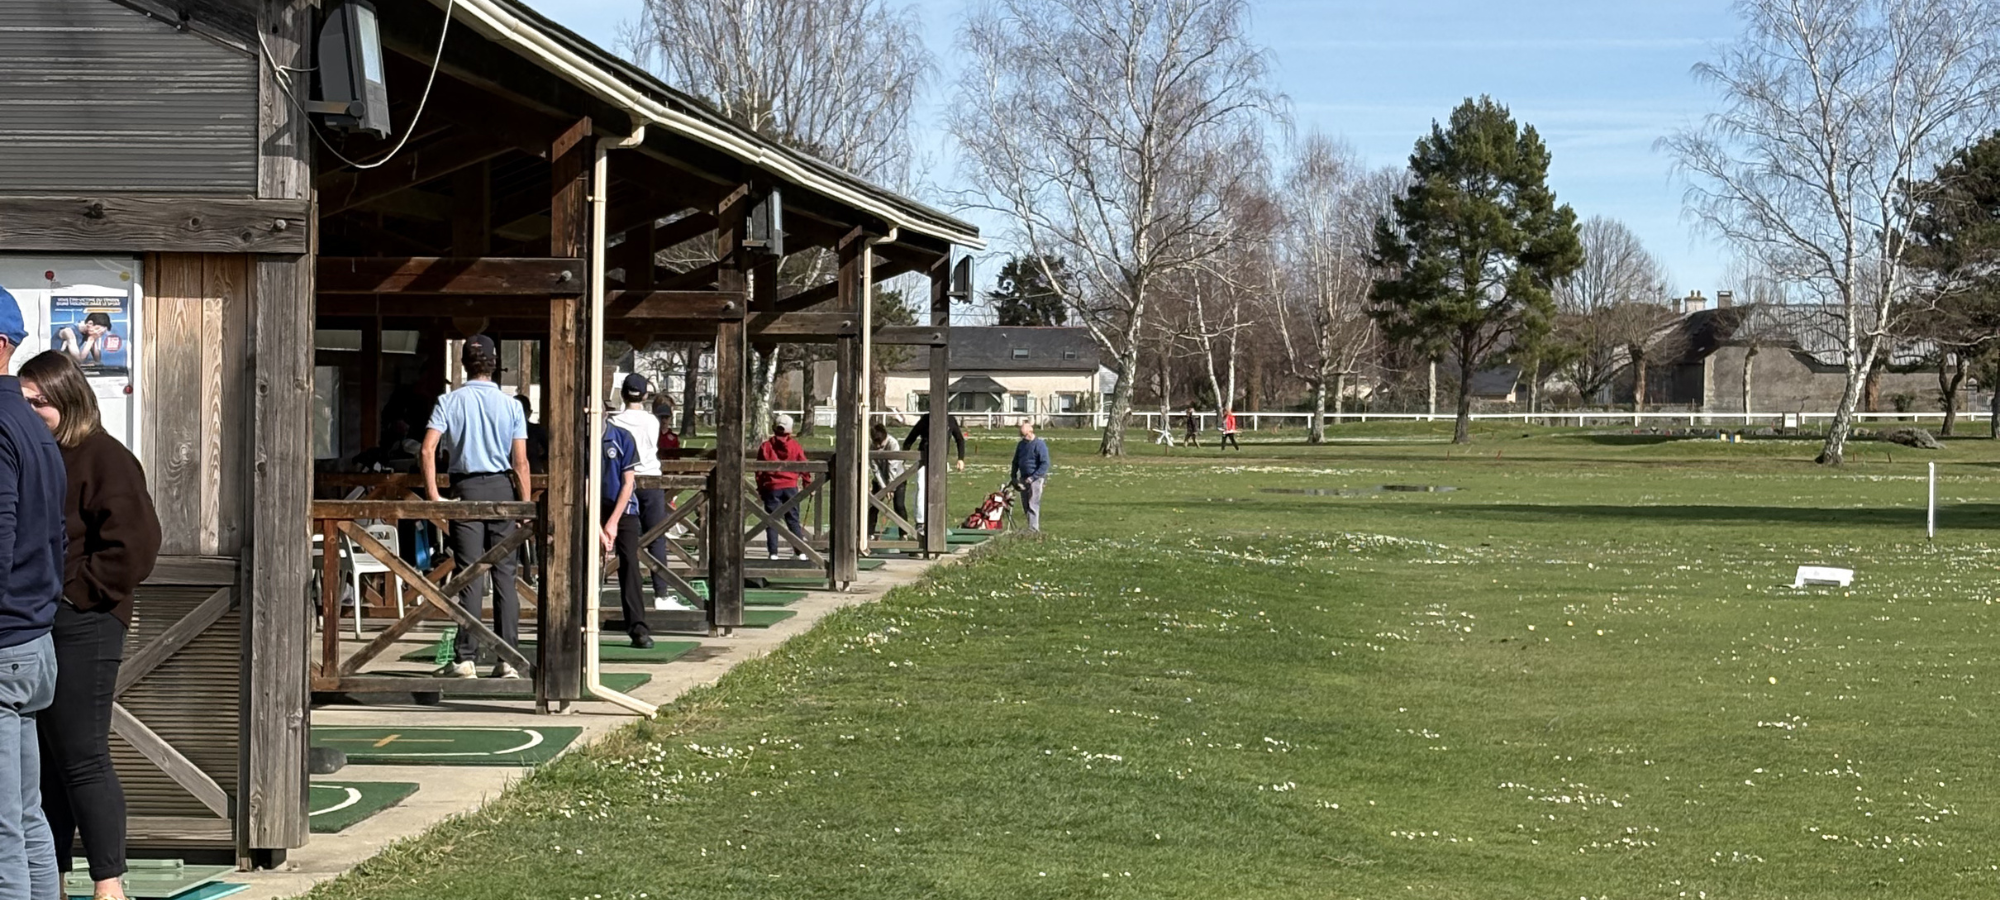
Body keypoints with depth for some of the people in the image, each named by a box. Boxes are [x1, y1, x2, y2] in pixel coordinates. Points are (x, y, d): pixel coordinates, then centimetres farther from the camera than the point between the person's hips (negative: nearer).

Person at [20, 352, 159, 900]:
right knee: (43, 761, 12)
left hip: (80, 629, -7)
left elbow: (132, 546, -16)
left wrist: (73, 589, -14)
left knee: (82, 758, -6)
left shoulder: (104, 458, -8)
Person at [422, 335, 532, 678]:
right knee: (504, 574, 3)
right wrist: (526, 506, 1)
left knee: (471, 575, 1)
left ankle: (465, 658, 1)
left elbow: (427, 450, -11)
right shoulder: (510, 405, 0)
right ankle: (508, 658, 3)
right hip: (501, 488, 0)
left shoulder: (449, 402, -1)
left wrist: (433, 494, -6)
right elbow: (520, 462, -4)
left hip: (466, 489, 0)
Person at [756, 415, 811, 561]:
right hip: (791, 487, 1)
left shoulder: (765, 446, 0)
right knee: (793, 520, 6)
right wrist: (808, 485, 14)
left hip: (771, 488, -1)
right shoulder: (795, 446, 1)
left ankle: (773, 553, -2)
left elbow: (759, 470, 2)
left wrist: (760, 489, 9)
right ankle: (801, 552, 1)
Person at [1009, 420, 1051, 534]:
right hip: (1023, 479, 7)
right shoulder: (1021, 444, 11)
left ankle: (1033, 529, -11)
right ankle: (1034, 527, 16)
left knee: (1033, 505, -10)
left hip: (1035, 479, -7)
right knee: (1025, 506, 8)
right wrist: (1014, 476, 11)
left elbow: (1044, 464, -15)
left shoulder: (1039, 444, -11)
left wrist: (1032, 478, -19)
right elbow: (1016, 461, 22)